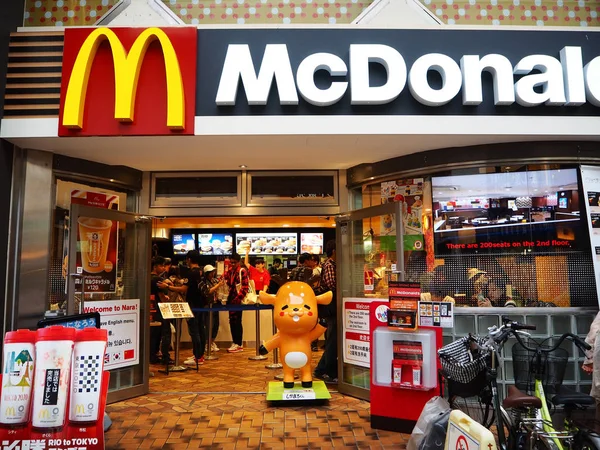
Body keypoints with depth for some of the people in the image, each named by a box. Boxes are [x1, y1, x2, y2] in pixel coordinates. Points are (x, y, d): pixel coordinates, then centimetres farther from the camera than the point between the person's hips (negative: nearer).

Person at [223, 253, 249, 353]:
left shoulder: (242, 271, -7)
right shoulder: (229, 271, 13)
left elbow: (245, 287, -12)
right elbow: (227, 284, 17)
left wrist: (239, 298, -18)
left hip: (238, 300, -7)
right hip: (231, 299, 7)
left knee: (237, 322, -4)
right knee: (232, 321, 10)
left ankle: (239, 344, 4)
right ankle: (234, 342, 19)